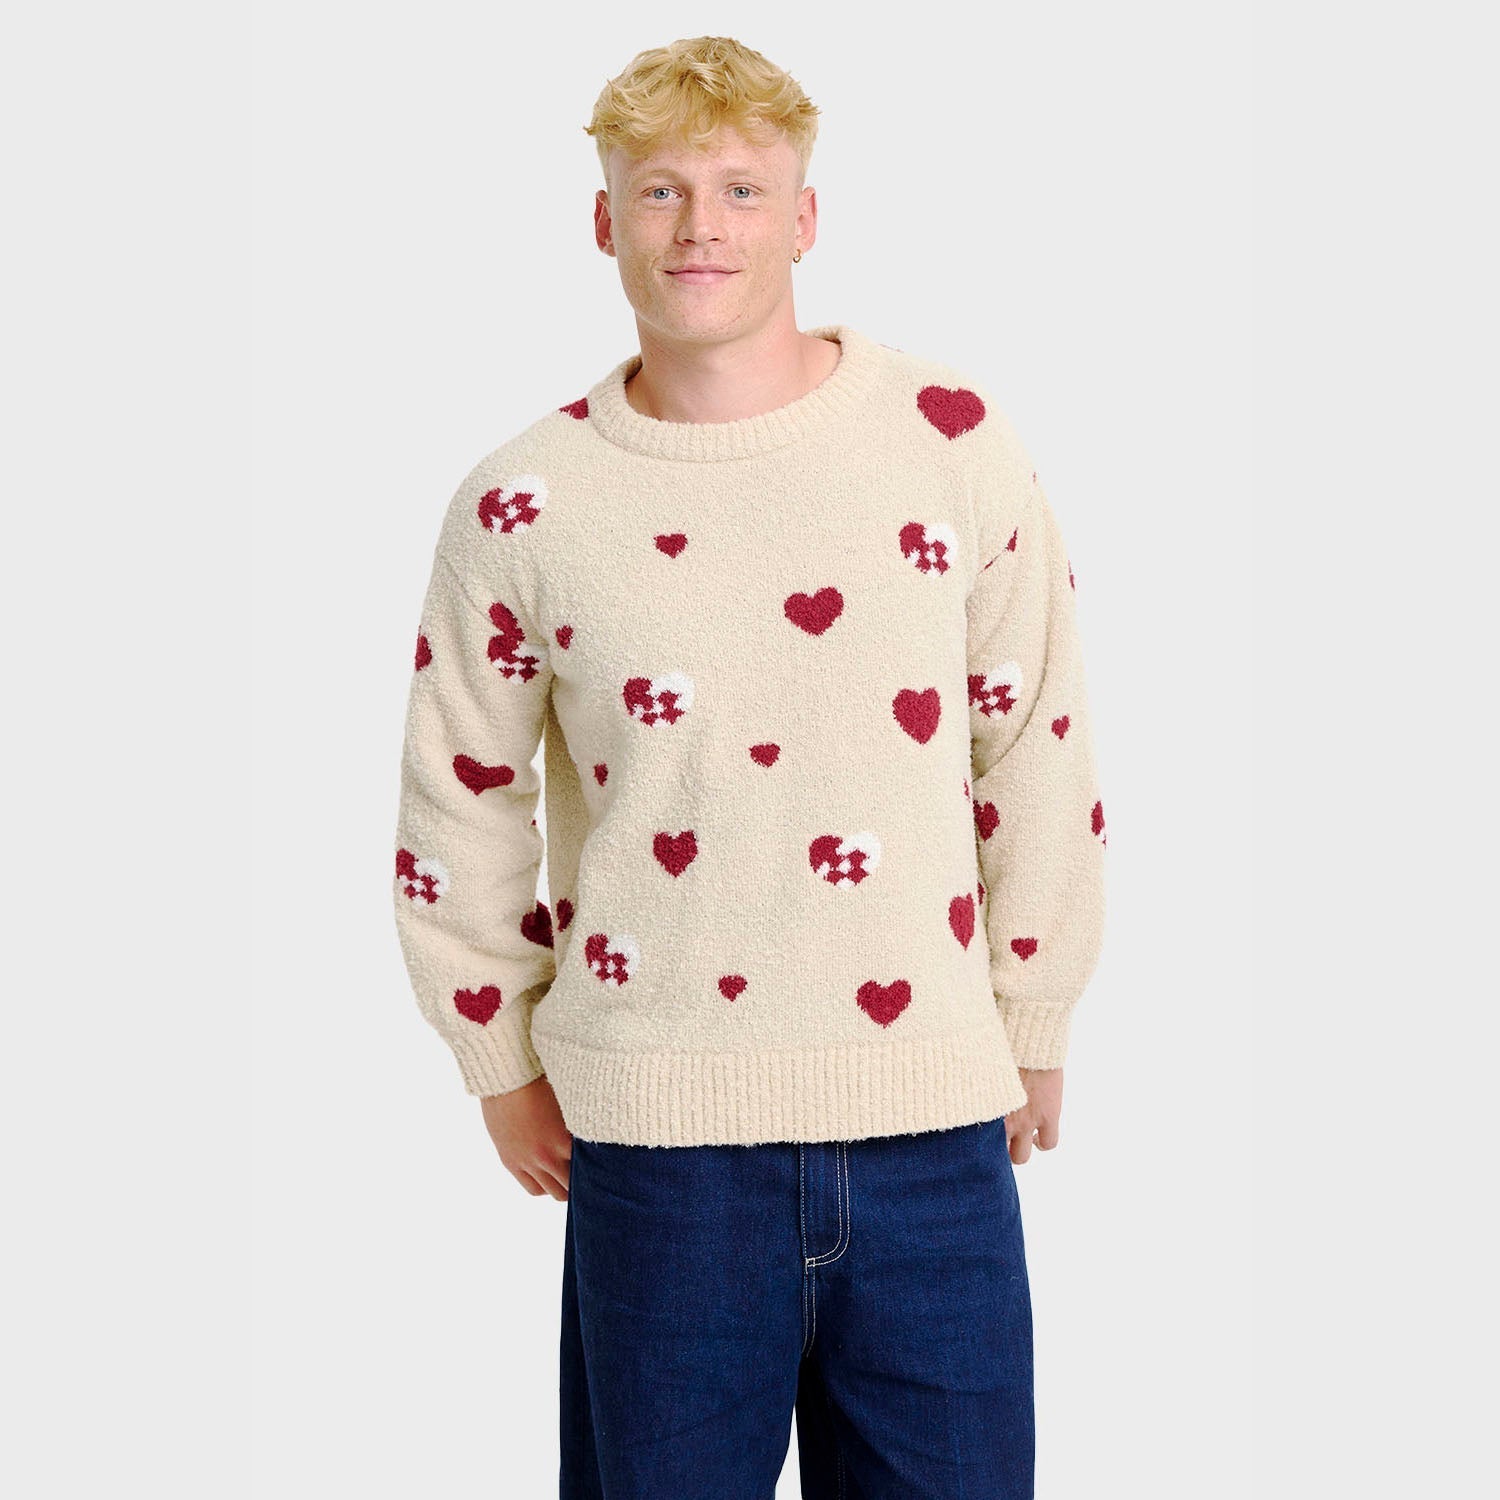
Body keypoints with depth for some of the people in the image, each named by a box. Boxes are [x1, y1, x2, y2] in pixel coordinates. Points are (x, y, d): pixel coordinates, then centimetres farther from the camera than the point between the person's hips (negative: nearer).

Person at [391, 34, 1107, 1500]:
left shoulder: (956, 440, -1)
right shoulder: (520, 506, -2)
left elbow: (1039, 746, 7)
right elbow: (458, 801, 9)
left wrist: (1030, 1026, 11)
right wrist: (502, 1061, 12)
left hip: (934, 1117, 1)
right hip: (658, 1132, 0)